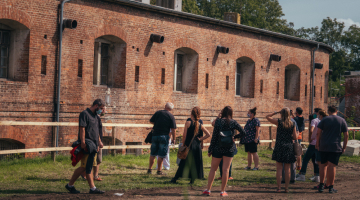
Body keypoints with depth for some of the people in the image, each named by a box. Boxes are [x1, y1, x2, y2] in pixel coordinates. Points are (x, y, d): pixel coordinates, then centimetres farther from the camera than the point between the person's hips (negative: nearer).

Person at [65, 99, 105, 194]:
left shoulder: (95, 116, 20)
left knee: (89, 168, 7)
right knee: (84, 167, -10)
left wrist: (98, 144, 22)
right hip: (87, 145, -9)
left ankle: (92, 188, 6)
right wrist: (83, 142, -23)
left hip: (93, 145, 9)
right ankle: (70, 185, -1)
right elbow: (82, 129, -16)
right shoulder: (84, 114, -8)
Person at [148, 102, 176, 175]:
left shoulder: (158, 113, 4)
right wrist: (173, 139, -1)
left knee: (153, 154, 12)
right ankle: (159, 171, 4)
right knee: (161, 155, 2)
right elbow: (173, 129, -8)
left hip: (155, 135, 3)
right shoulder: (171, 116, -3)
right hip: (164, 136, -3)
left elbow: (151, 121, 12)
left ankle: (149, 169, 15)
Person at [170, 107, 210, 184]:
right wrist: (200, 139, 6)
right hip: (197, 146, 3)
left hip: (189, 146, -3)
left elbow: (184, 135, -9)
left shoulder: (188, 122, -8)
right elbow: (208, 134, 4)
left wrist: (183, 144, 0)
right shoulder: (200, 125, 4)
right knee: (195, 163, 10)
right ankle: (192, 179, 12)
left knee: (184, 163, 1)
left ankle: (175, 178, 5)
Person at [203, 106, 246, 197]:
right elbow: (243, 132, -5)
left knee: (213, 169, 11)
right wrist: (234, 137, 9)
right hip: (230, 148, 1)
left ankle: (208, 189, 11)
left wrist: (210, 149, -2)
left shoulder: (218, 121, -6)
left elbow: (214, 136, -6)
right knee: (225, 169, 4)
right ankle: (223, 191, 6)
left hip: (218, 148, -1)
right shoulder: (233, 122, -2)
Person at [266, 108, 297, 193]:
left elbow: (267, 117, 6)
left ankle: (279, 188, 0)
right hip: (289, 147, 2)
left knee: (279, 168, 1)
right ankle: (286, 188, 7)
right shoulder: (292, 124, 1)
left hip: (279, 147, -2)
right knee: (287, 169, 6)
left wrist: (276, 112, 9)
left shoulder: (279, 122, -6)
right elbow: (295, 137, 3)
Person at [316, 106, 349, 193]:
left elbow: (319, 132, -1)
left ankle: (321, 185, 10)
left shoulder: (324, 119, 2)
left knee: (323, 165, 12)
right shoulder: (342, 120, 5)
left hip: (324, 146, 1)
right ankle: (331, 187, 1)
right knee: (332, 166, -1)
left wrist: (317, 144, 7)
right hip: (336, 147, -1)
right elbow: (346, 134, 4)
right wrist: (344, 147, 10)